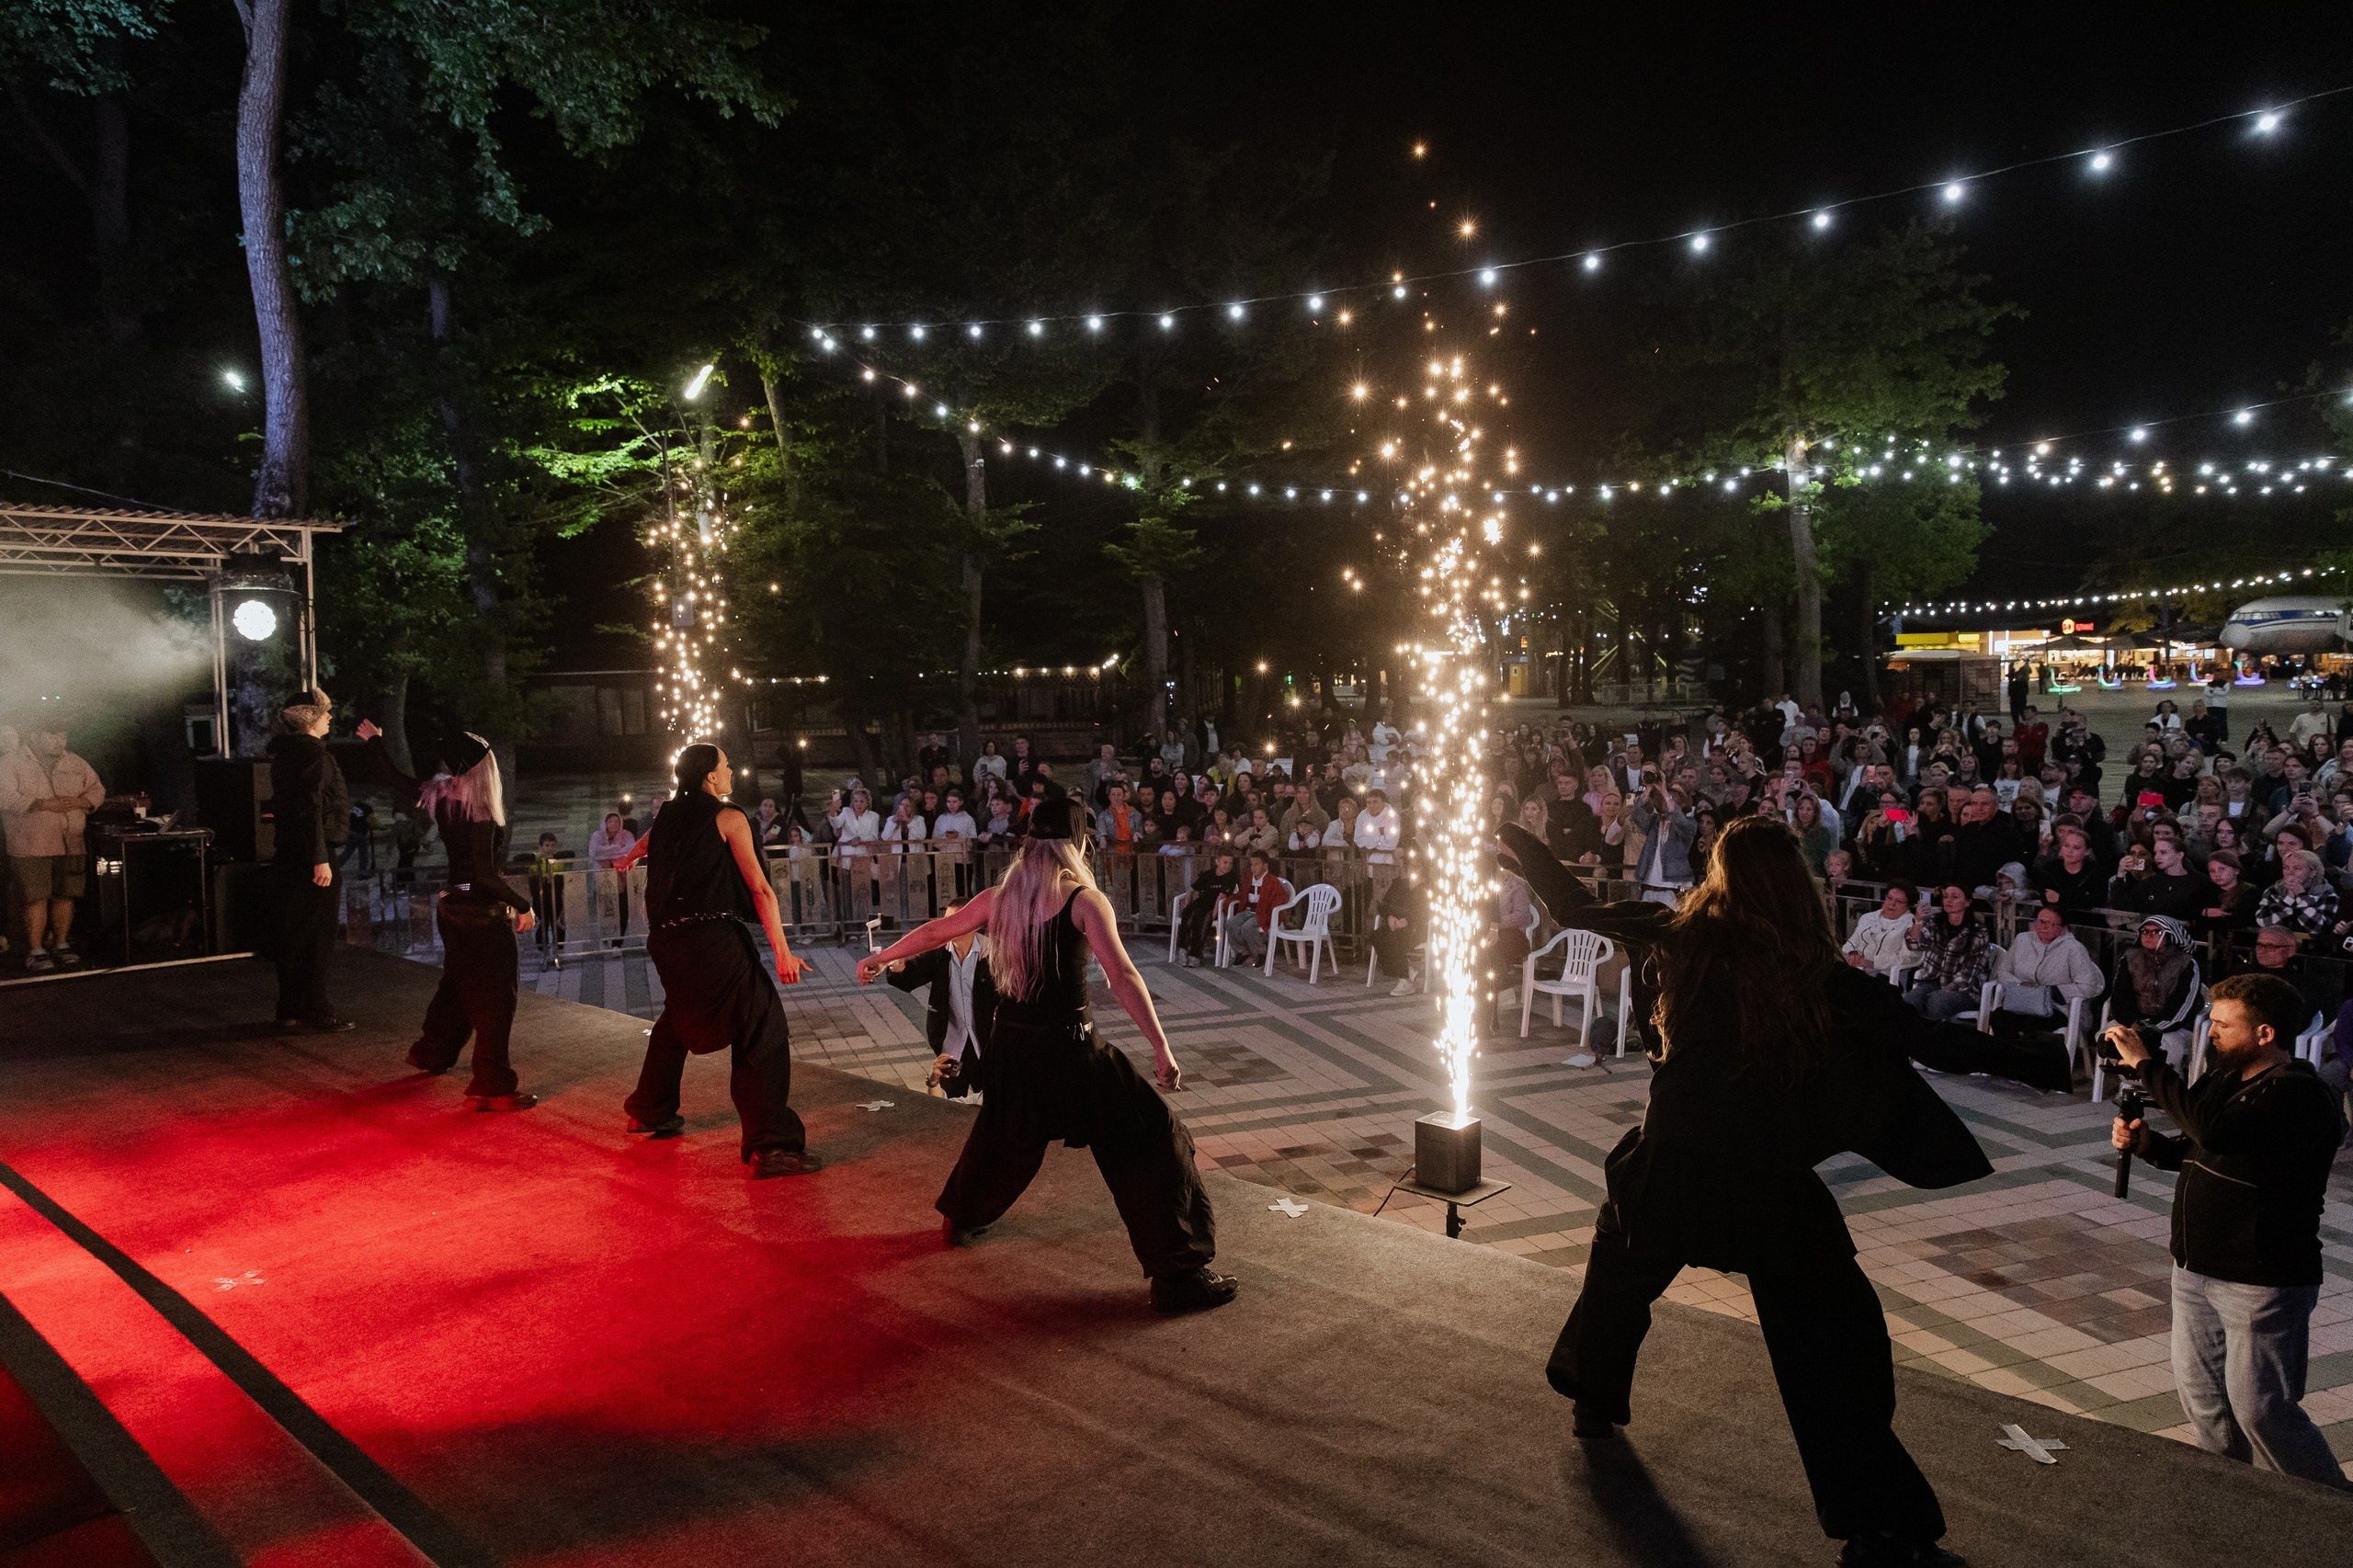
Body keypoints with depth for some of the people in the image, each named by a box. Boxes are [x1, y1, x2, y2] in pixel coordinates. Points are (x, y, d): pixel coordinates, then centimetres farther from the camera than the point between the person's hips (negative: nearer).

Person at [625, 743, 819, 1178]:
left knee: (678, 1018, 32)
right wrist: (782, 951, -10)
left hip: (665, 942, 8)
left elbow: (646, 845, 44)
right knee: (762, 1030, -8)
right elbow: (759, 888, -9)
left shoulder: (668, 816, 18)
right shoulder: (728, 817, -2)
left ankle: (650, 1112, 47)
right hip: (713, 940, -8)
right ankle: (771, 1146, -16)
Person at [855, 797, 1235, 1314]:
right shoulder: (1084, 900, -12)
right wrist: (1162, 1048, -22)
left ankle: (961, 1220, 53)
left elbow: (935, 930, 17)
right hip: (1068, 1044, -6)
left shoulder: (999, 897, 5)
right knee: (1152, 1139, 1)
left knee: (1004, 1133, 33)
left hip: (1012, 1038, 7)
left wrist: (881, 957, 33)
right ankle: (1178, 1274, -1)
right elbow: (1122, 975, -21)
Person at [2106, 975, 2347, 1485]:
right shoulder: (2225, 1078, 8)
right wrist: (2146, 1143, 0)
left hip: (2263, 1283, -9)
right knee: (2201, 1396, 15)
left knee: (2259, 1408, -3)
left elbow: (2215, 1131, -36)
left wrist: (2147, 1064, -30)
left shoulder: (2300, 1095, -20)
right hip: (2196, 1269, 9)